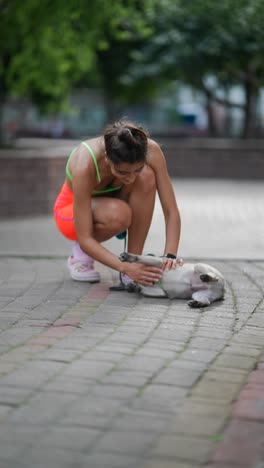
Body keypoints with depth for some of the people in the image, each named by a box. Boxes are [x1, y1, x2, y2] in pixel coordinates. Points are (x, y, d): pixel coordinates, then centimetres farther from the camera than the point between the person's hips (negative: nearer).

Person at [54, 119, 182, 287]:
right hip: (71, 211, -3)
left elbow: (172, 212, -25)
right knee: (118, 215, -39)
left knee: (146, 176, -31)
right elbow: (85, 238, -35)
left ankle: (134, 259, -20)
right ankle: (80, 254, -7)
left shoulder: (151, 150, -30)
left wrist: (170, 255, -40)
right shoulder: (84, 164, -39)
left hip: (110, 203, 3)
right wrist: (125, 267, -46)